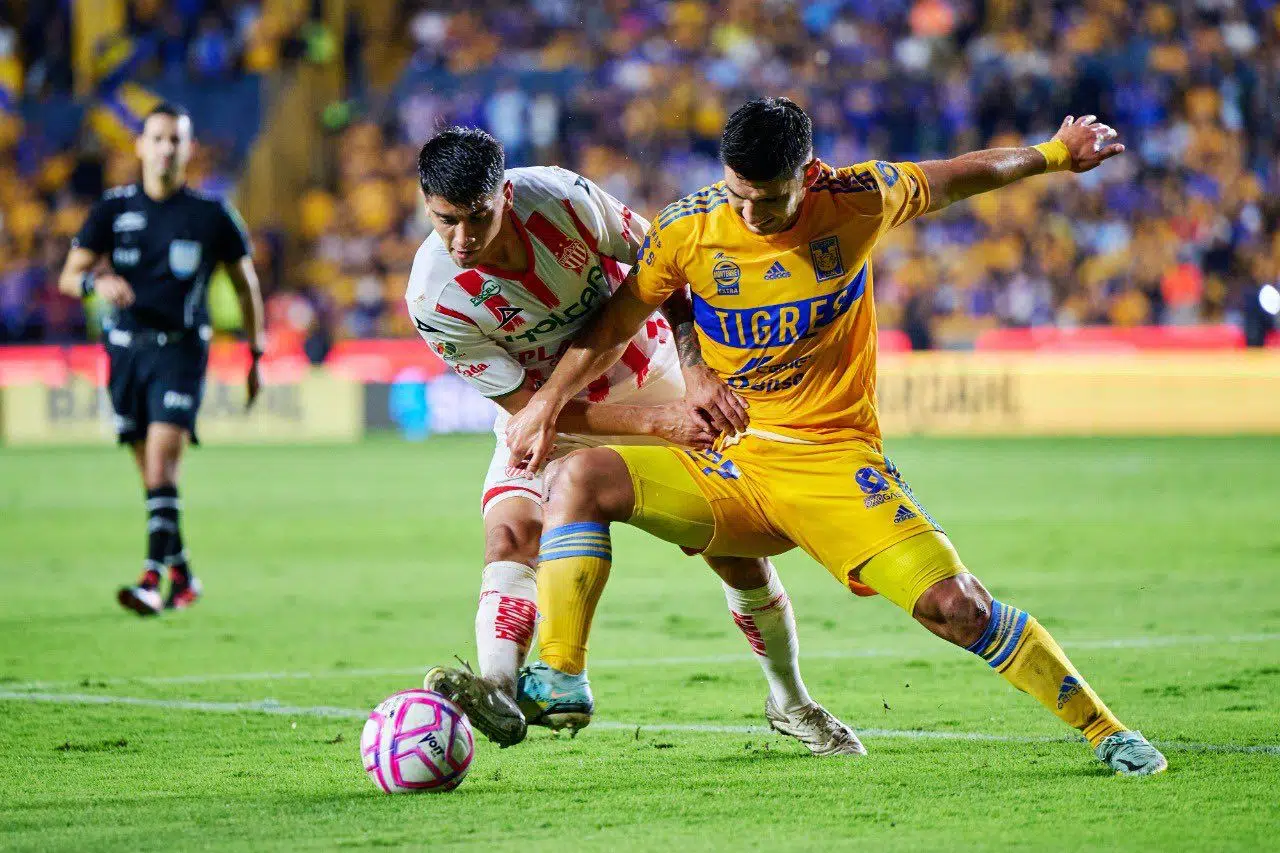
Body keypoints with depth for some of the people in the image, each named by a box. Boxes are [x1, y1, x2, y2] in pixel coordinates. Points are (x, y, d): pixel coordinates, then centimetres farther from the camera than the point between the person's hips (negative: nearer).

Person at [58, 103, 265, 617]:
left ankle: (153, 580, -24)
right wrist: (97, 282, -20)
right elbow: (69, 276, 4)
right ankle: (182, 577, 21)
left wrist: (256, 355, 13)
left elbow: (245, 284, 13)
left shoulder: (211, 215, 1)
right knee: (151, 473, 7)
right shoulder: (114, 208, 6)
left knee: (162, 462, -18)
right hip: (126, 347, 3)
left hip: (181, 348, -3)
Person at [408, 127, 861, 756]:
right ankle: (498, 692, -47)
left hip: (649, 379, 1)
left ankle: (792, 703, 21)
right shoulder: (433, 297, -29)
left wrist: (699, 372, -21)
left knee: (736, 549, 0)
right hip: (549, 418, -1)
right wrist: (655, 421, -31)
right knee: (511, 535, -29)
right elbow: (526, 403, -23)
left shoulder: (561, 198, -27)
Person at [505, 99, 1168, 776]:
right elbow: (614, 323, 8)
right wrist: (547, 401, 0)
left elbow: (959, 176, 11)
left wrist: (1054, 154, 24)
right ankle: (558, 682, -24)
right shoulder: (687, 231, -6)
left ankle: (1104, 731, -1)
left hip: (838, 463, -2)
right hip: (728, 466, 2)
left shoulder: (859, 201, -8)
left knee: (954, 606, -18)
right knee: (582, 477, -23)